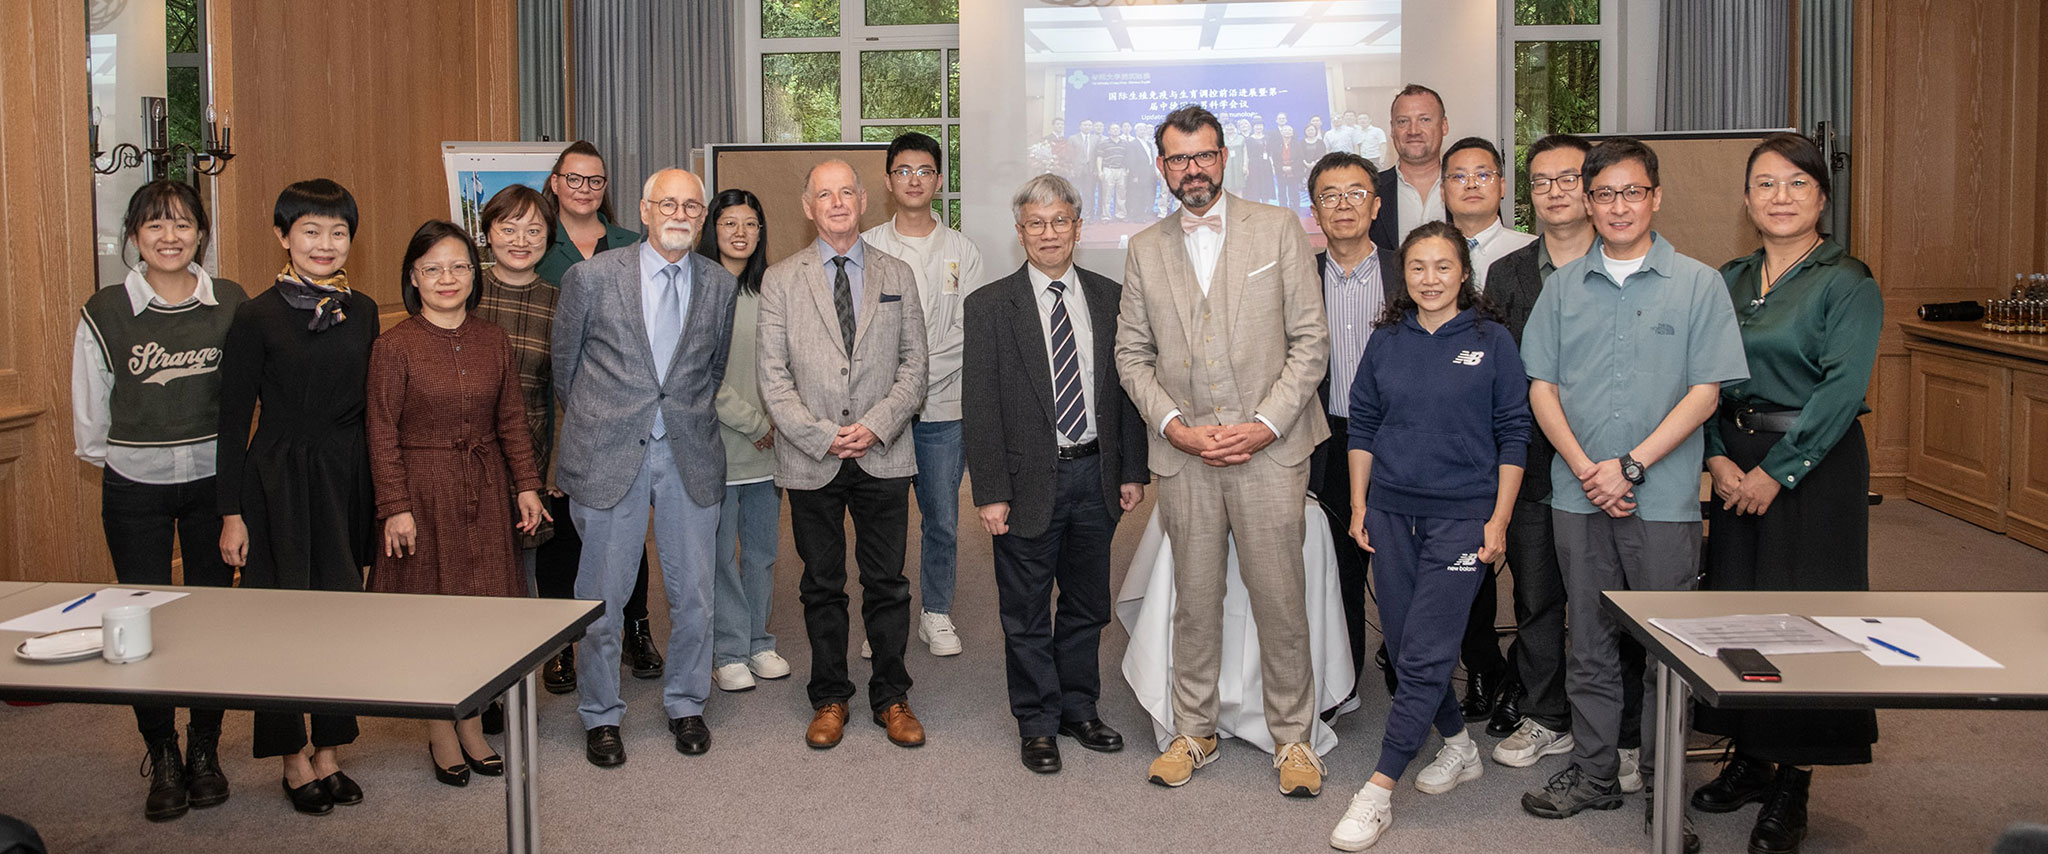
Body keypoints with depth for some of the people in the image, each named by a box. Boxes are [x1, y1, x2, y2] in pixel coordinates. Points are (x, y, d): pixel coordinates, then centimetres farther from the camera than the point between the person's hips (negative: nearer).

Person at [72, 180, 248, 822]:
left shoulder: (231, 304, -2)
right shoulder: (104, 313, -5)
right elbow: (89, 419, 3)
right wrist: (125, 456, 5)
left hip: (214, 482, 1)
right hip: (134, 487, -1)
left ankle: (205, 751, 22)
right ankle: (162, 759, 18)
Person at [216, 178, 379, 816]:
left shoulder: (361, 311, 6)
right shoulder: (258, 317, -6)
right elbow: (234, 419, -5)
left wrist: (380, 494, 10)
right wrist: (232, 512, -8)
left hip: (347, 479, 4)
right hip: (278, 482, -4)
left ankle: (330, 752, 22)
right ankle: (294, 760, 18)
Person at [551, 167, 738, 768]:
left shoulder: (721, 286, 4)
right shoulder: (592, 277, -3)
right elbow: (563, 365, 8)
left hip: (690, 456, 2)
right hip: (608, 456, -2)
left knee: (693, 593, 9)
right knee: (602, 595, 6)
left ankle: (685, 705, 29)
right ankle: (601, 715, 24)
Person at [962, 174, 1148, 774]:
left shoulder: (1109, 299, 6)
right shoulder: (990, 306, -4)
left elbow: (1126, 388, 9)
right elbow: (980, 406, -7)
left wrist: (1133, 470, 4)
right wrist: (991, 493, -12)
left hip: (1096, 476, 3)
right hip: (1030, 481, -3)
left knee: (1087, 606, 16)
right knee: (1027, 614, 7)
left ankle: (1079, 709, 32)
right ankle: (1038, 724, 22)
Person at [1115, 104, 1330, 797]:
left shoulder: (1278, 230, 3)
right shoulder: (1145, 250, 10)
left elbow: (1310, 341, 0)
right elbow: (1132, 355, 10)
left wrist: (1266, 424, -10)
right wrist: (1174, 425, -5)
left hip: (1268, 447, -2)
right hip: (1183, 453, 2)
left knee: (1281, 602, 2)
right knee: (1194, 601, 10)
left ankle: (1292, 738, 17)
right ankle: (1193, 733, 24)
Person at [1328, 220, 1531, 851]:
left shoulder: (1491, 342, -2)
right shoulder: (1386, 342, 7)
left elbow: (1513, 436, -1)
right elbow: (1362, 427, 12)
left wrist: (1499, 520, -5)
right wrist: (1359, 506, 7)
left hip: (1461, 515, -4)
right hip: (1391, 513, 4)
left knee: (1425, 655, -7)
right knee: (1405, 648, 10)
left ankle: (1378, 792, -5)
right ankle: (1460, 747, 32)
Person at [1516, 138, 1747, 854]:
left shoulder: (1697, 284, 1)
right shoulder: (1563, 286, 8)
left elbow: (1705, 390, -5)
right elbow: (1541, 386, 5)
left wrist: (1631, 465, -13)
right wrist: (1585, 468, -8)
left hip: (1663, 498, -2)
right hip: (1579, 495, 3)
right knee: (1590, 641, 10)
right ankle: (1593, 772, 23)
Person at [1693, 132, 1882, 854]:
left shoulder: (1846, 282, -7)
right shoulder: (1728, 280, 10)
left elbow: (1841, 389, -15)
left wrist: (1777, 471, -17)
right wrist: (1717, 456, -5)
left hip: (1814, 465, -5)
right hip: (1738, 464, 6)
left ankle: (1790, 787, 9)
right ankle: (1748, 758, 24)